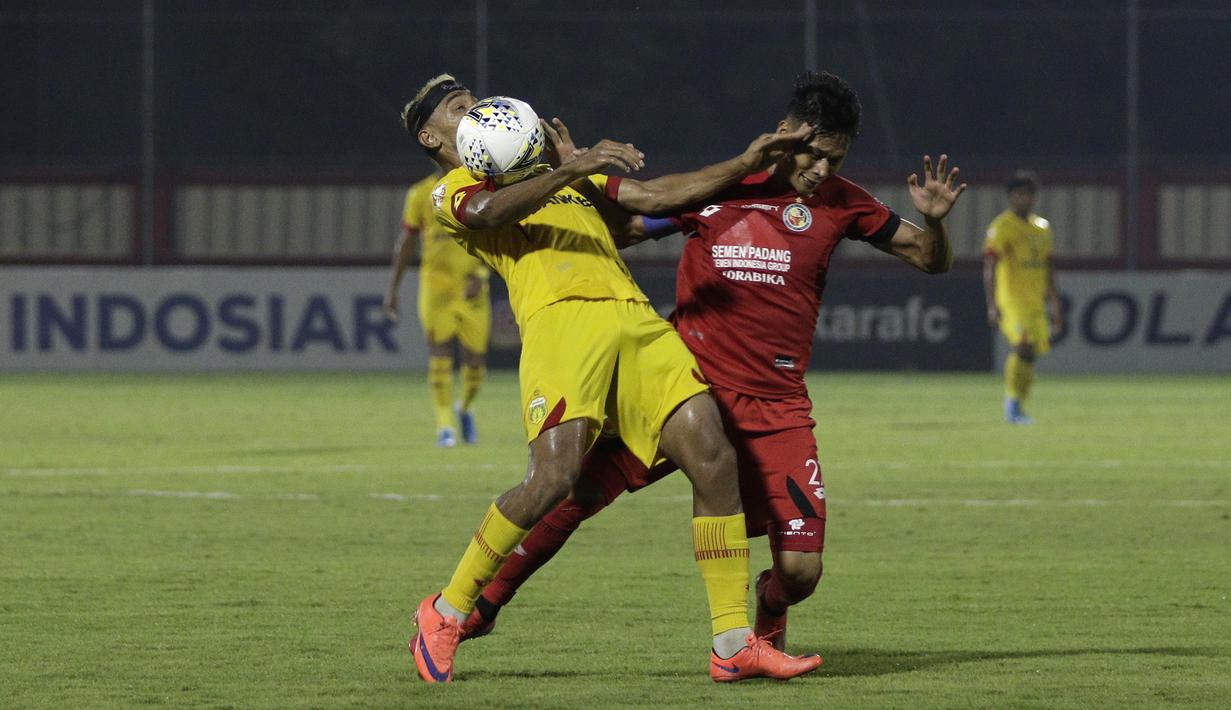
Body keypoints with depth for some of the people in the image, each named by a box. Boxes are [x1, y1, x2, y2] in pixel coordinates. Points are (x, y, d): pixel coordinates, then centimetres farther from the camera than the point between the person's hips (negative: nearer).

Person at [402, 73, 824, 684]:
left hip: (633, 319, 6)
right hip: (559, 316, -6)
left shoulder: (565, 177, 37)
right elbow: (487, 212, -8)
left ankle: (733, 645, -8)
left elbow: (653, 195, 35)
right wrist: (573, 169, -19)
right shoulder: (452, 190, 16)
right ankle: (445, 613, 0)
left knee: (712, 454, -10)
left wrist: (744, 165, 25)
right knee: (555, 476, -22)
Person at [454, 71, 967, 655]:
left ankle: (769, 611, 26)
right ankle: (482, 606, 13)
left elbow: (932, 261, 9)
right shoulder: (710, 189, 1)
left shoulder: (839, 202, 3)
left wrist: (933, 220, -13)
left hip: (776, 408, 0)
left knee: (800, 570, -12)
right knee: (577, 489, -8)